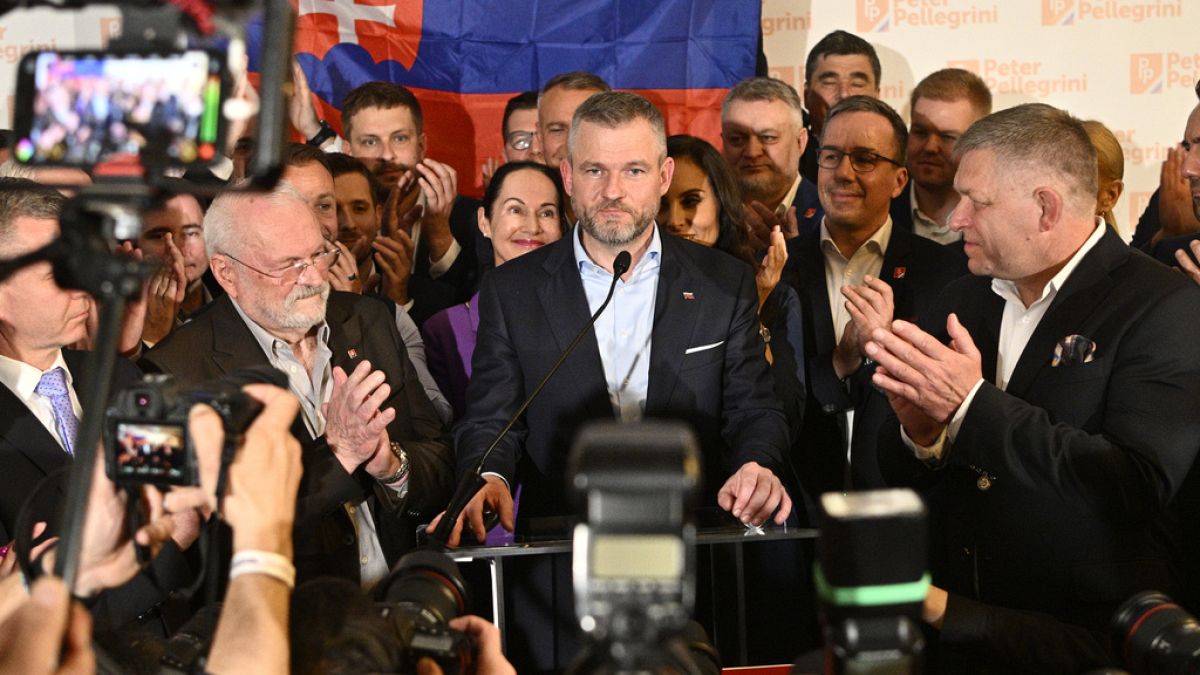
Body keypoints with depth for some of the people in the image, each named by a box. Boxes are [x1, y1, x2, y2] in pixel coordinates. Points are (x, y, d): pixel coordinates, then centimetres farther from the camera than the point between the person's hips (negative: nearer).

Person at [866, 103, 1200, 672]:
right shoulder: (962, 300, 11)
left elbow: (1142, 486, -19)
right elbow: (897, 473, 14)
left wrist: (973, 406, -19)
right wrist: (921, 433, -9)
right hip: (948, 626, 5)